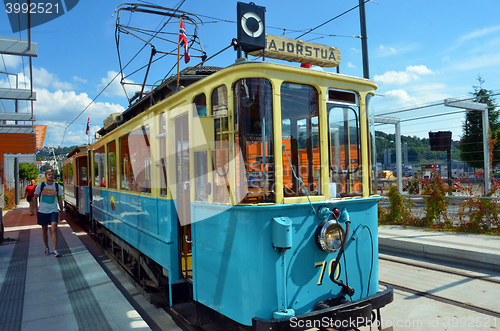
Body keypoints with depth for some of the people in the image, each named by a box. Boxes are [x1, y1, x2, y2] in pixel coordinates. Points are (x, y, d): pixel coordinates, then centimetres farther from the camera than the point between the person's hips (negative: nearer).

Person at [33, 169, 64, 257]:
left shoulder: (57, 186, 1)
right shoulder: (40, 186, -2)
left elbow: (59, 199, 9)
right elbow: (35, 198, 9)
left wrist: (62, 211, 9)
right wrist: (36, 209, 5)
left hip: (53, 211, -1)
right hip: (42, 211, 1)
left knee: (54, 228, -13)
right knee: (44, 229, 11)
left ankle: (54, 249, -9)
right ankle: (46, 248, 28)